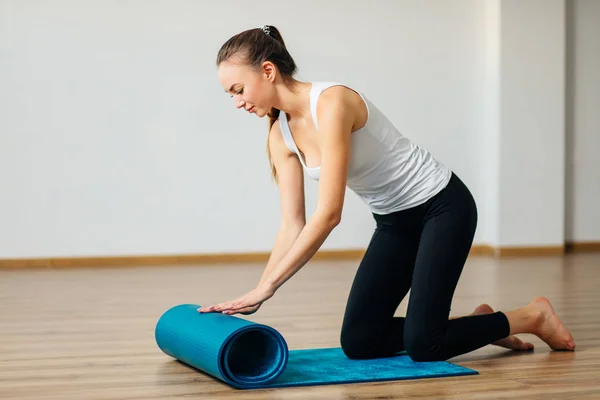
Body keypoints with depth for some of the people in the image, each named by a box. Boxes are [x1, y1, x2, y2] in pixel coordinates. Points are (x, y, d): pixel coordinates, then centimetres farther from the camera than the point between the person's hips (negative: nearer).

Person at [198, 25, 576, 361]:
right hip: (395, 220, 8)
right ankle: (479, 323, 18)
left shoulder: (331, 102, -28)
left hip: (442, 207, -8)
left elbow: (328, 214, -33)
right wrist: (257, 290, -12)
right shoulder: (281, 136, -3)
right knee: (358, 341, -1)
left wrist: (266, 287, -31)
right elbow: (293, 226, -2)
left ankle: (532, 316, 11)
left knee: (421, 344, -14)